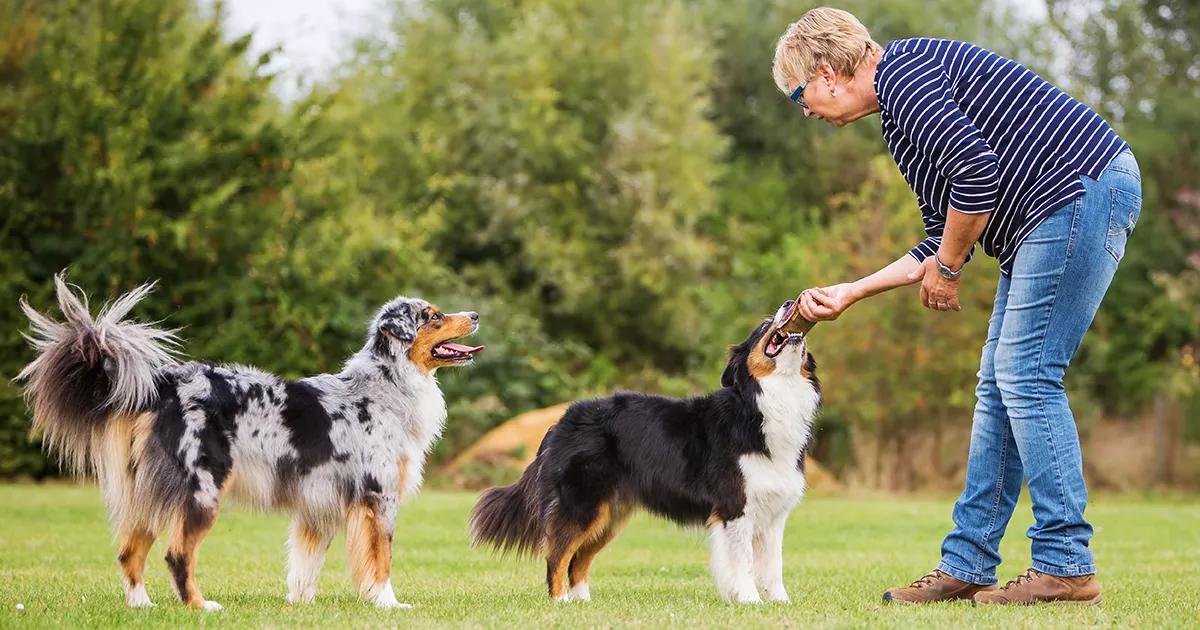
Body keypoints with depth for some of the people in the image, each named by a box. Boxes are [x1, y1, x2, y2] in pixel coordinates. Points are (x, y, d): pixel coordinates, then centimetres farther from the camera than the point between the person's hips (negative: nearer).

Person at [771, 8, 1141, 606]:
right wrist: (847, 293, 25)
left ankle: (1067, 567, -6)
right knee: (999, 382, 8)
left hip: (1083, 189, -11)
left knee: (1026, 376, -10)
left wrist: (945, 270, -8)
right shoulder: (899, 112, 22)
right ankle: (966, 567, 10)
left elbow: (976, 171, -22)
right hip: (1051, 218, 11)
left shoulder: (902, 70, -10)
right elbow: (942, 239, 24)